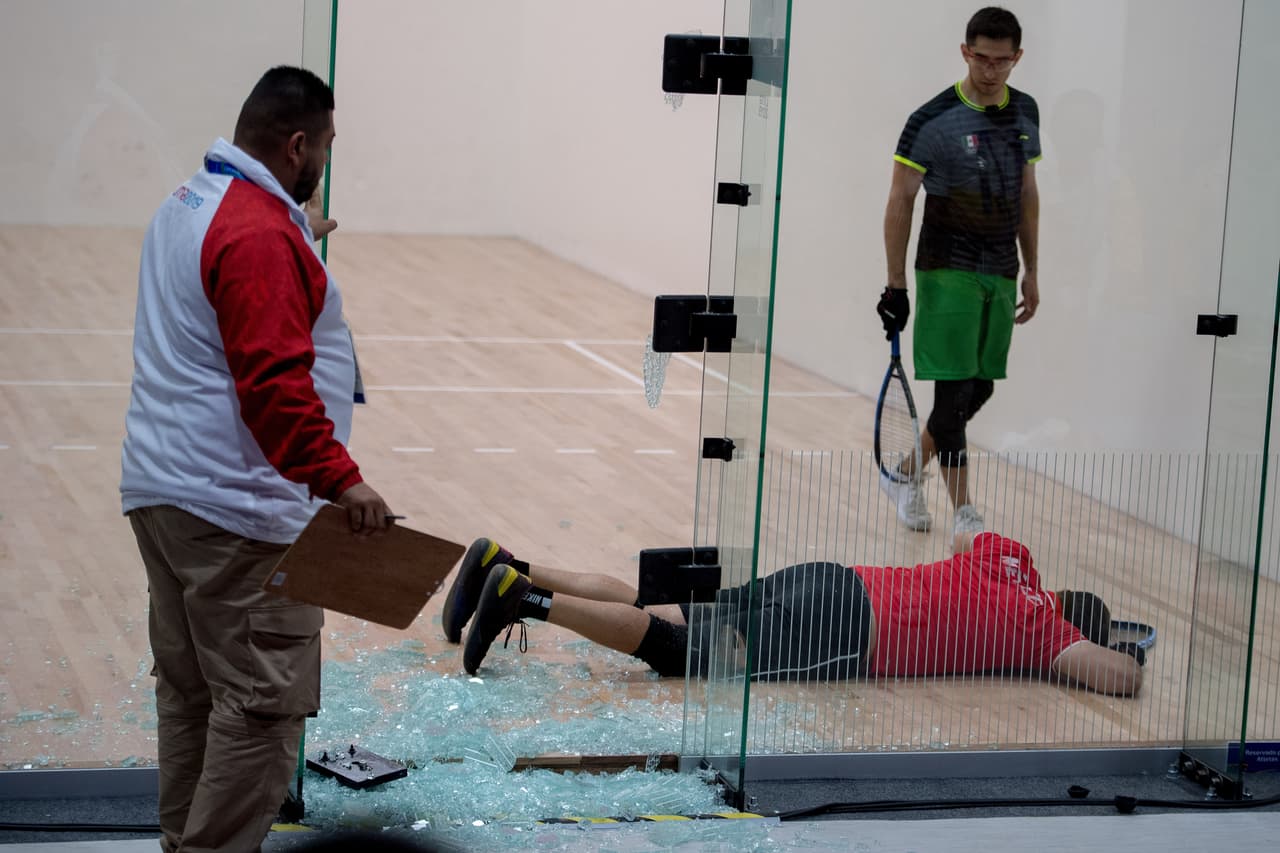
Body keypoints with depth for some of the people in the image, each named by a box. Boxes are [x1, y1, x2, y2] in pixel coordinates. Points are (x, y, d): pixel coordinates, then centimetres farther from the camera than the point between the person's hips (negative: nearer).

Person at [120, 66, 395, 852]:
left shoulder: (188, 206, 14)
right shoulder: (260, 234, -18)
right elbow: (274, 381, -26)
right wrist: (341, 480, -27)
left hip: (161, 492, 11)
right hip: (236, 507, -11)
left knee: (189, 692, 15)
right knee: (262, 704, -7)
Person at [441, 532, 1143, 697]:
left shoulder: (1009, 558, 20)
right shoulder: (1040, 624, -1)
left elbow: (966, 538, 43)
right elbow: (1118, 676, -12)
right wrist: (1129, 660, 11)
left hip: (833, 583, 8)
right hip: (840, 630, -8)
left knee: (654, 616, 2)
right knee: (678, 647, -16)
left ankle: (504, 567, -8)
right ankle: (524, 597, -29)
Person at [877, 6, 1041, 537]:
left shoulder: (1025, 112, 7)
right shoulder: (932, 123, -11)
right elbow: (900, 202, -8)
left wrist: (1030, 272, 16)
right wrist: (896, 285, -10)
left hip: (1001, 275, 6)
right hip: (949, 273, -6)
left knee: (979, 391, 10)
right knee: (955, 392, -8)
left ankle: (906, 475, 28)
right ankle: (965, 514, -3)